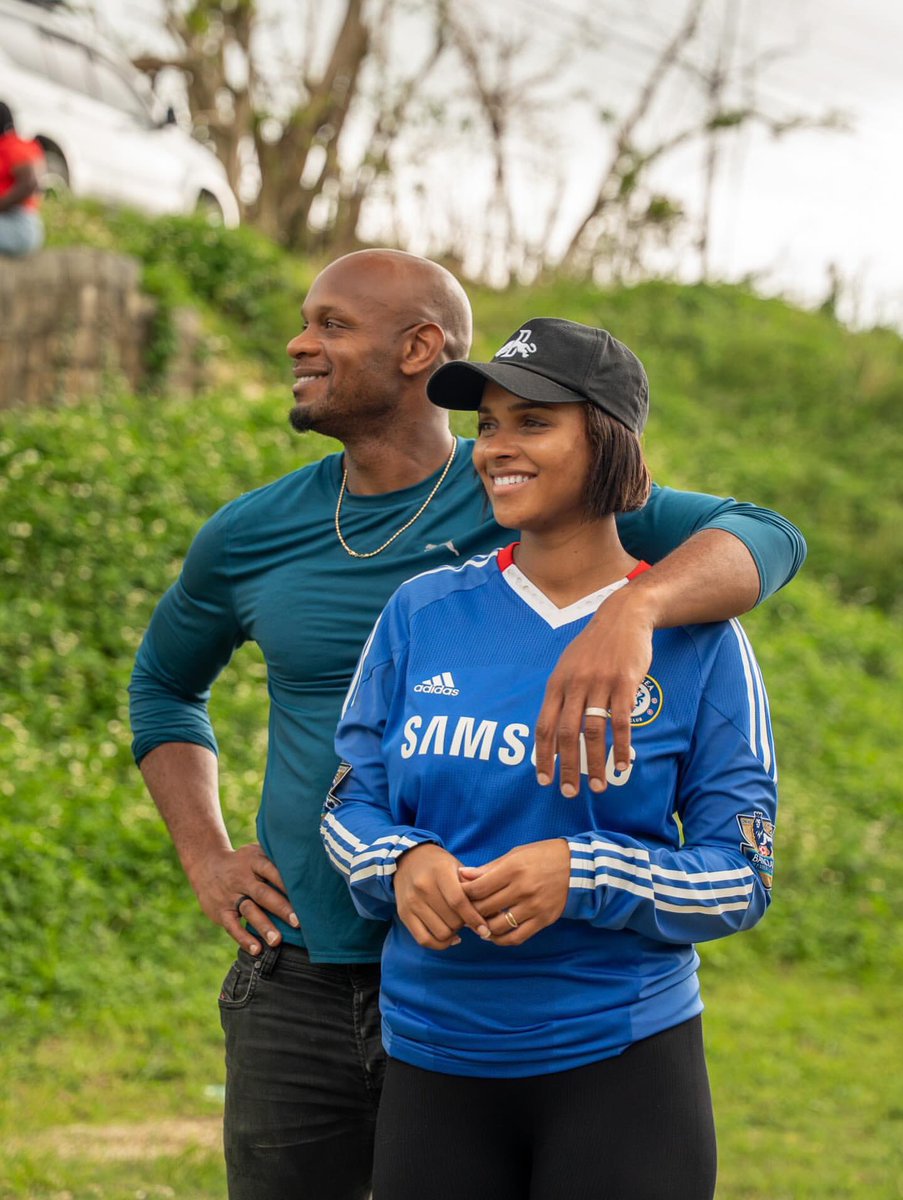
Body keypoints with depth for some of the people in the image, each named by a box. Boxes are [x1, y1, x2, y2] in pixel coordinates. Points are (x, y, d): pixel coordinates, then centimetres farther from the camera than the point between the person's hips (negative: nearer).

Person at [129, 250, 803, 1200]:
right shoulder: (250, 537, 6)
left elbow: (764, 540, -18)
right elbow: (164, 682, 25)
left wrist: (631, 610, -39)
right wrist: (206, 860, 9)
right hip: (300, 983, 3)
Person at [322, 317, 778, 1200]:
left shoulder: (695, 639, -4)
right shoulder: (422, 614, 4)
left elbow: (743, 875, -4)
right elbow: (350, 802, 10)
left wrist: (581, 875, -20)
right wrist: (403, 864, -13)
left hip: (623, 1066, -2)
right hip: (431, 1070, 3)